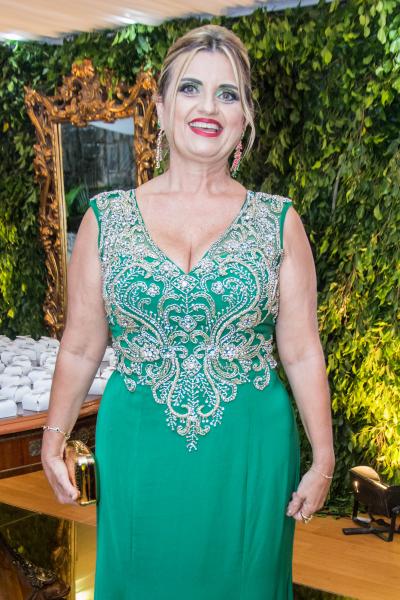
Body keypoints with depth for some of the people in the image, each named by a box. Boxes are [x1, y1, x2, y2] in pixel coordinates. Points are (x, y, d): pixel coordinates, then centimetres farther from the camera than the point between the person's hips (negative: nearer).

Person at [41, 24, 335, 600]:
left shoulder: (279, 222, -3)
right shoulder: (106, 218, -2)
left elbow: (302, 353, -1)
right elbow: (81, 348, 4)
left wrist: (323, 460, 0)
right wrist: (54, 441, 7)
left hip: (250, 455, 0)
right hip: (138, 452, 1)